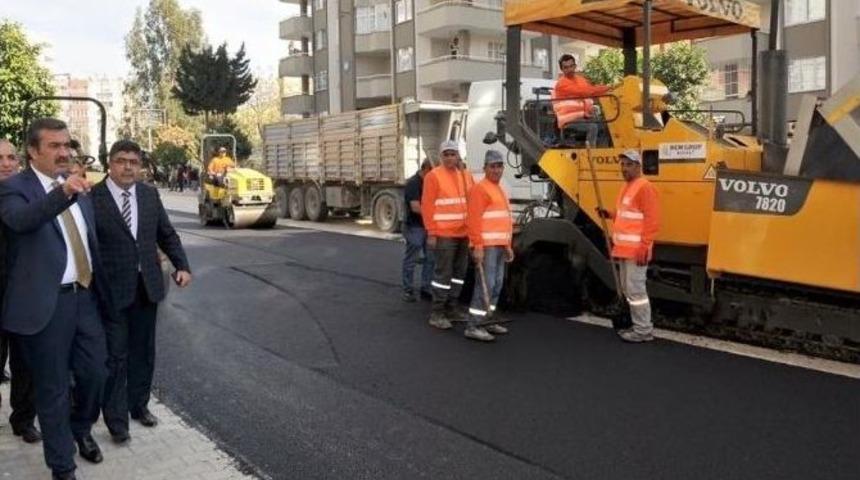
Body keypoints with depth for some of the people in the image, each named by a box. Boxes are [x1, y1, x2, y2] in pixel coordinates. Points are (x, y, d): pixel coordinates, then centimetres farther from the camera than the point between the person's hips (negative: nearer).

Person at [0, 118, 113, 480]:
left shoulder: (78, 188, 11)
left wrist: (100, 289, 21)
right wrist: (62, 193, -49)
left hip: (85, 296, 6)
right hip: (46, 303, -6)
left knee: (95, 373, 15)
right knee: (53, 389, 6)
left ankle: (81, 429, 44)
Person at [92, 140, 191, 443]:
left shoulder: (150, 195, 5)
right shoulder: (93, 198, -10)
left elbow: (167, 235, 11)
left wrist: (182, 265, 0)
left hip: (147, 286, 5)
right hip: (112, 289, -5)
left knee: (143, 351, 16)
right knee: (115, 356, 2)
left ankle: (139, 405, 33)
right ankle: (117, 419, 13)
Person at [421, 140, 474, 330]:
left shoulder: (466, 176, 12)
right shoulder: (434, 176, -6)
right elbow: (427, 206, -9)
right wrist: (431, 233, -13)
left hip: (463, 234, 7)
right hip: (443, 235, -6)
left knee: (459, 273, 12)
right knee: (443, 274, -5)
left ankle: (450, 308, 24)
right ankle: (436, 313, 3)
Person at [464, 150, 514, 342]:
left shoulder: (499, 190, 21)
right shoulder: (480, 189, -9)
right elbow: (474, 219, -17)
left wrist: (508, 246, 22)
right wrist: (478, 246, -24)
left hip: (499, 246, 10)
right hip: (486, 246, -9)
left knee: (497, 285, 12)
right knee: (485, 285, -12)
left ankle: (486, 321, 21)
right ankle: (473, 326, -9)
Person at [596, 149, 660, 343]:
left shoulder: (644, 187, -13)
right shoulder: (627, 187, 18)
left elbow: (652, 221, -18)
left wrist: (643, 248, -23)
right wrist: (610, 214, 11)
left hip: (636, 251, -10)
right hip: (625, 249, 10)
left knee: (636, 289, -7)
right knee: (628, 289, 14)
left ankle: (643, 331, 0)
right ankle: (639, 326, 24)